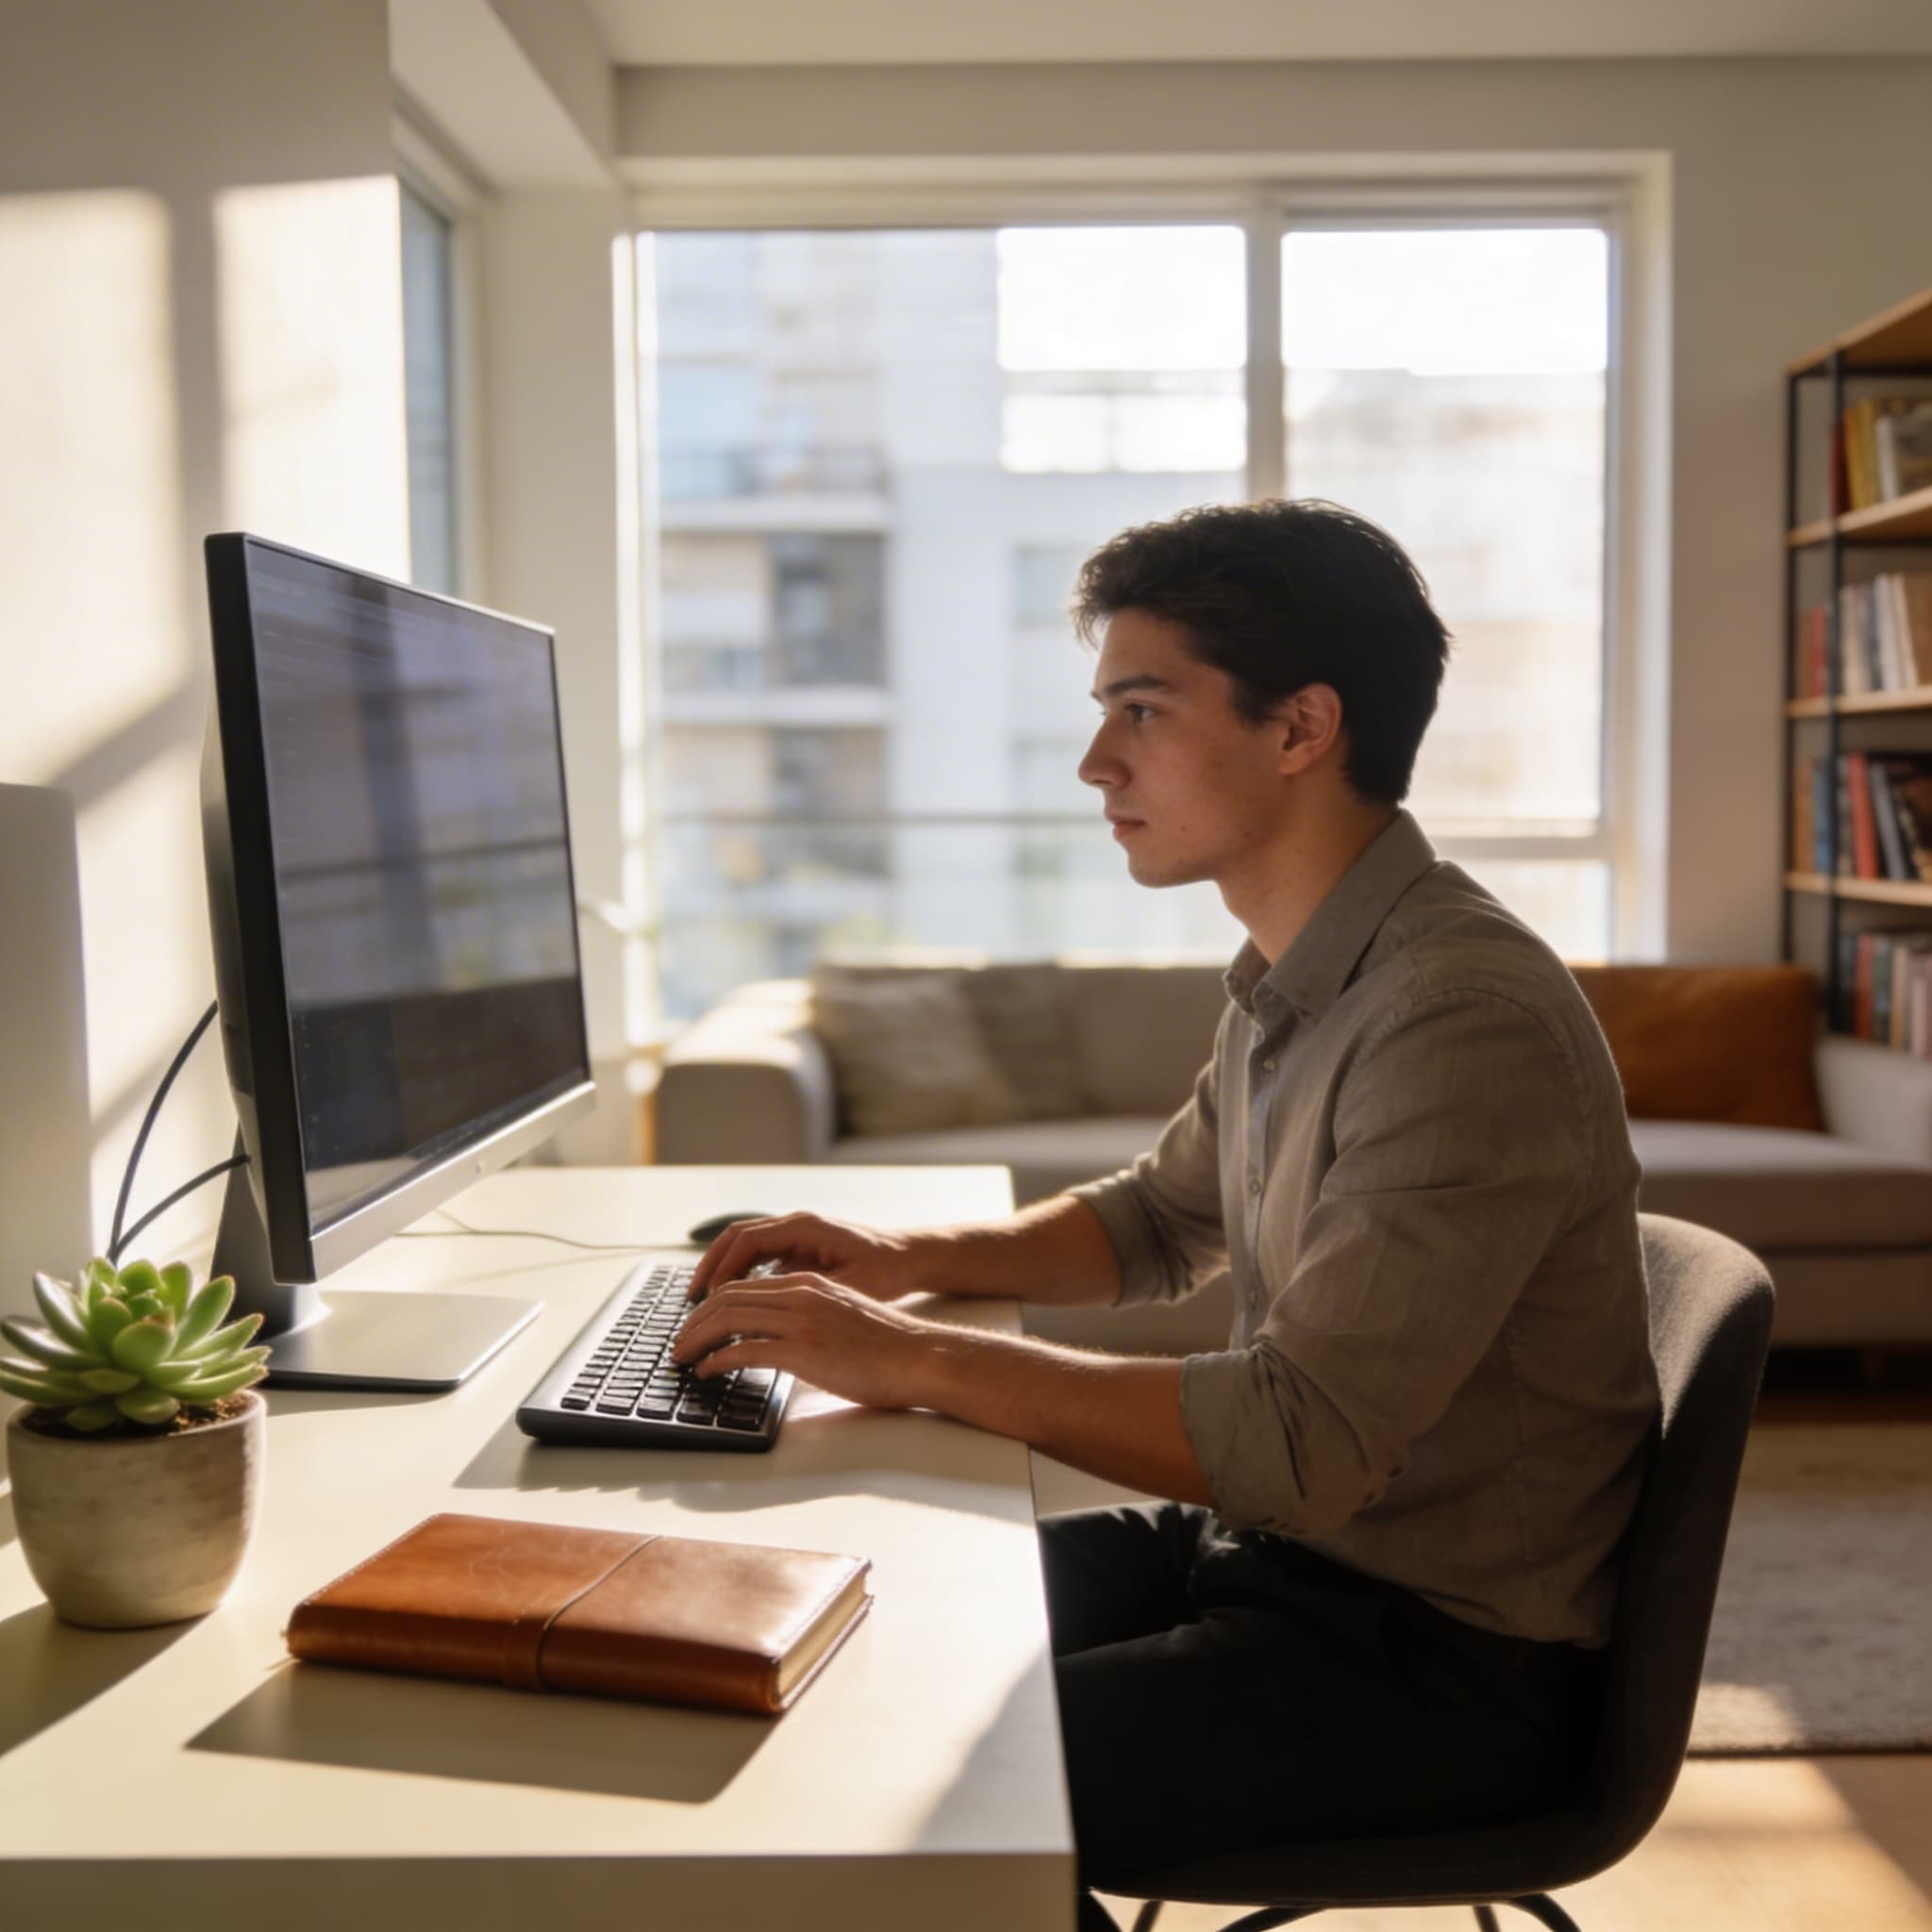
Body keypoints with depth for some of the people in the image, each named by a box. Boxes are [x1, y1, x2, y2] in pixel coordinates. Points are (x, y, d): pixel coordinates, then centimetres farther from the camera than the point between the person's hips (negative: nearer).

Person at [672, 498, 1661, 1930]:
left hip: (1446, 1652, -8)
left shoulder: (1466, 1019, -26)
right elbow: (1160, 1223, 19)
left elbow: (1296, 1444, -31)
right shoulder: (1292, 980, 4)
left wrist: (913, 1360, -26)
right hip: (1274, 1546, 9)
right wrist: (907, 1262, 3)